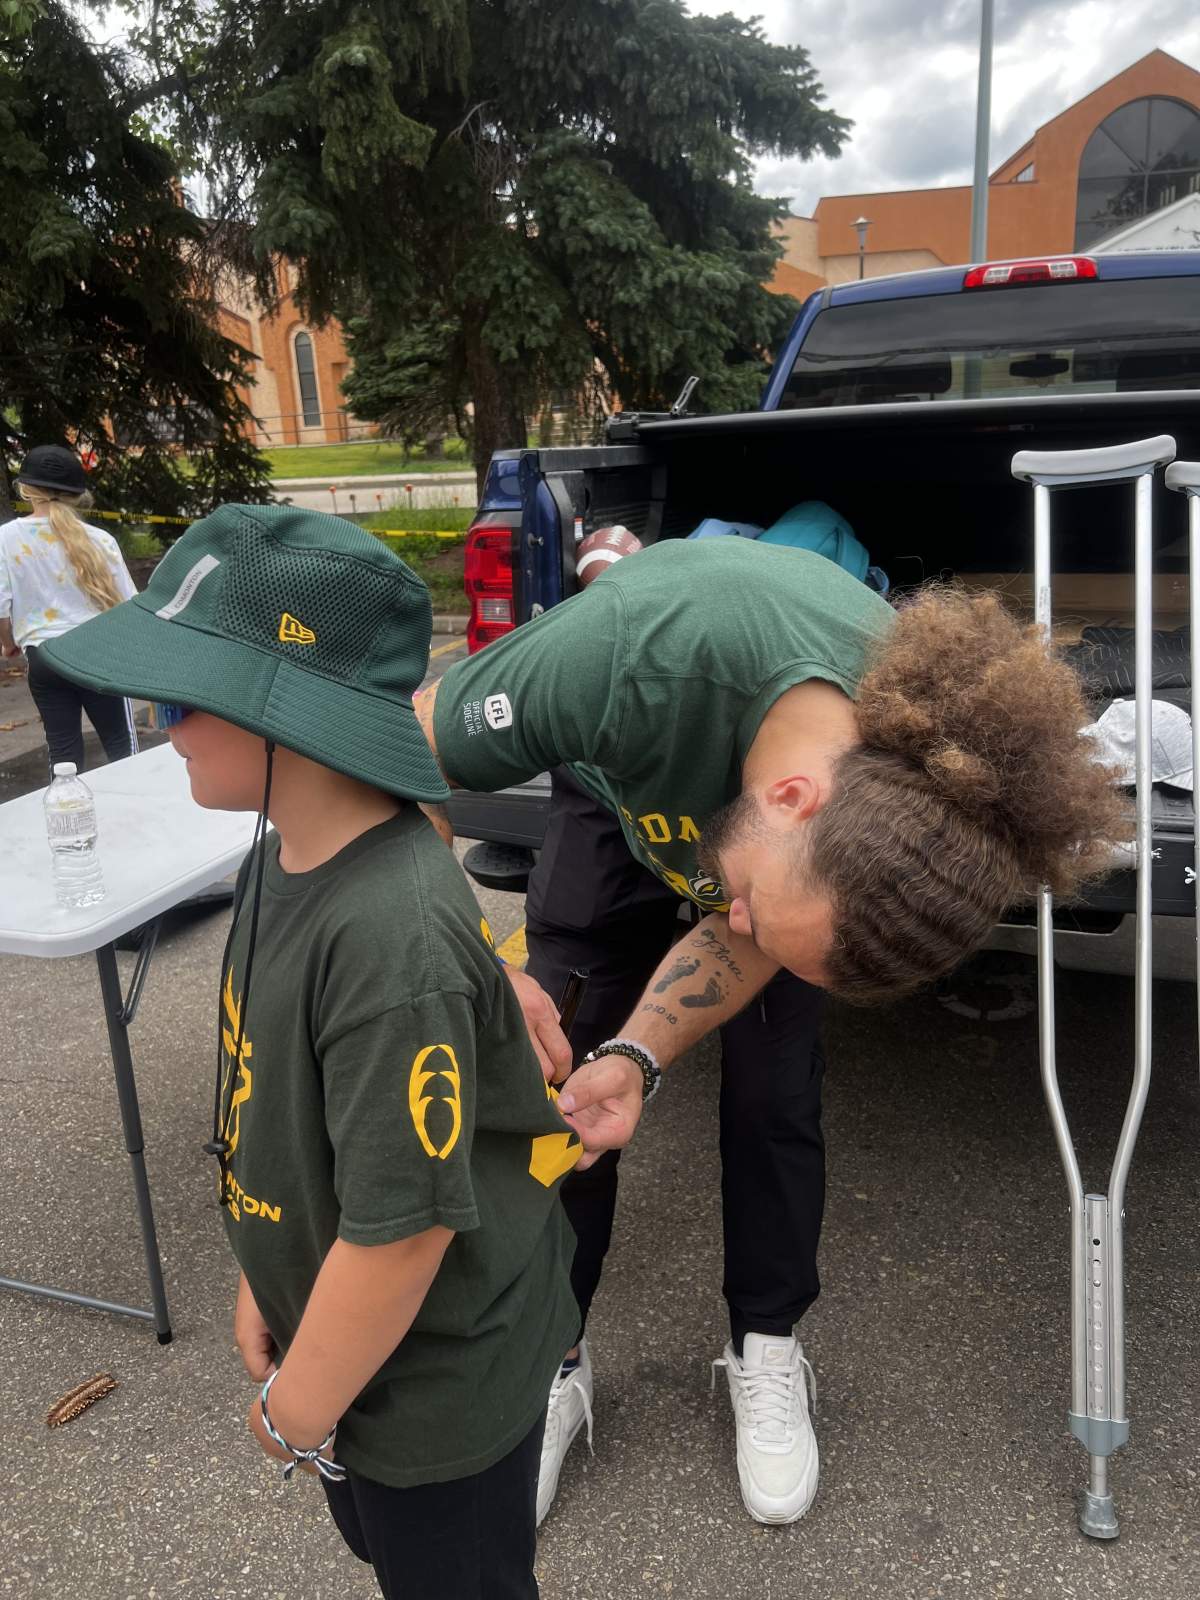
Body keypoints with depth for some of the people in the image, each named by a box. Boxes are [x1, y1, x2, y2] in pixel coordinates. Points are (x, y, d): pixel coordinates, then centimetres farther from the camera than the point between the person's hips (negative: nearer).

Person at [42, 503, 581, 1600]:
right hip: (340, 1333, 8)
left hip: (435, 1387, -8)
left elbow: (403, 1222, -30)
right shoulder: (286, 857, -7)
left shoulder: (390, 936, -37)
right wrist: (266, 1282, 11)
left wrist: (299, 1412, -14)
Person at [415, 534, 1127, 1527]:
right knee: (563, 1072, -3)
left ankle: (768, 1352, 22)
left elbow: (736, 944, -21)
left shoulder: (920, 789, -36)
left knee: (774, 1091, -4)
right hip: (620, 799, 0)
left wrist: (636, 1055, -36)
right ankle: (550, 1361, 18)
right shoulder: (627, 662, -47)